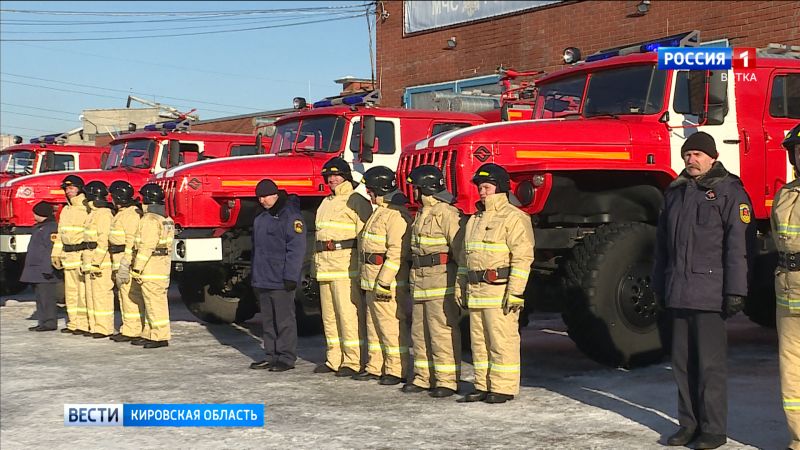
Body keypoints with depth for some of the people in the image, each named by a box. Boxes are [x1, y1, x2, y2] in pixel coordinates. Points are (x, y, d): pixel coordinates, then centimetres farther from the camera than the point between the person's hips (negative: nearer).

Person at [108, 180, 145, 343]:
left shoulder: (131, 214, -16)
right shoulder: (122, 213, 18)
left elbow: (132, 242, -22)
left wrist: (125, 265, -25)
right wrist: (118, 266, 23)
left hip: (128, 261, -11)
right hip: (120, 263, 11)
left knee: (130, 297, -7)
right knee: (125, 296, 14)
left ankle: (133, 331, -5)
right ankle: (128, 329, 19)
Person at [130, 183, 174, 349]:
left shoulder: (149, 220, -15)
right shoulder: (165, 219, 15)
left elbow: (146, 246, -21)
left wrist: (137, 268, -19)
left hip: (151, 268, -10)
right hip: (162, 266, 10)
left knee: (154, 301, -7)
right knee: (154, 301, 14)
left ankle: (160, 337, -7)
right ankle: (151, 334, 20)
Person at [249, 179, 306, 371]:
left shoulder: (291, 216, -11)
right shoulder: (261, 218, 17)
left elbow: (296, 248, -16)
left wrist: (290, 276, -19)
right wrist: (255, 276, 19)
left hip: (281, 282, -9)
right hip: (262, 280, 9)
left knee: (284, 320, -4)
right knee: (268, 320, 12)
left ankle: (287, 358, 0)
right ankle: (271, 356, 20)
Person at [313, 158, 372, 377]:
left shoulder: (356, 201, -5)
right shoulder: (326, 203, 22)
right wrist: (316, 264, 21)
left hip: (346, 266, -9)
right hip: (325, 266, 9)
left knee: (349, 314, -9)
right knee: (329, 315, 11)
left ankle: (354, 361, -5)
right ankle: (335, 359, 19)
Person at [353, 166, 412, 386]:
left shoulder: (396, 215, -16)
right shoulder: (380, 211, 18)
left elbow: (397, 252, -22)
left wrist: (384, 281, -24)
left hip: (388, 282, -11)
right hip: (373, 281, 11)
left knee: (391, 325, -6)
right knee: (374, 324, 15)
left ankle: (397, 370, -1)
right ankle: (375, 367, 22)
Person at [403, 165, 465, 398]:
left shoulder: (447, 213, -13)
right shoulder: (422, 213, 18)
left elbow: (460, 248, -17)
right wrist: (414, 279, 23)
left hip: (441, 281, -10)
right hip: (420, 281, 10)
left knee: (442, 332, -7)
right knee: (420, 332, 13)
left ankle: (447, 381, -2)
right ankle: (424, 377, 22)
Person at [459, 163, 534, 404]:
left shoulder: (514, 218, -8)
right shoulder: (475, 220, 19)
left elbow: (522, 257, -14)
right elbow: (466, 256, 25)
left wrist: (515, 291, -19)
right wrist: (461, 285, 19)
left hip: (500, 290, -8)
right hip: (476, 290, 8)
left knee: (502, 341, -5)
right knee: (479, 341, 11)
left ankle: (504, 388, 1)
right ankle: (483, 386, 19)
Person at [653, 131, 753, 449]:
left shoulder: (729, 191, -3)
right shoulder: (675, 192, 17)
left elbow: (738, 245, -10)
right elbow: (663, 242, 21)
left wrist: (735, 291, -15)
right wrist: (659, 287, 18)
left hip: (710, 292, -6)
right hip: (679, 292, 6)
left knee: (710, 363, -3)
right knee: (683, 361, 10)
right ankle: (689, 423, 19)